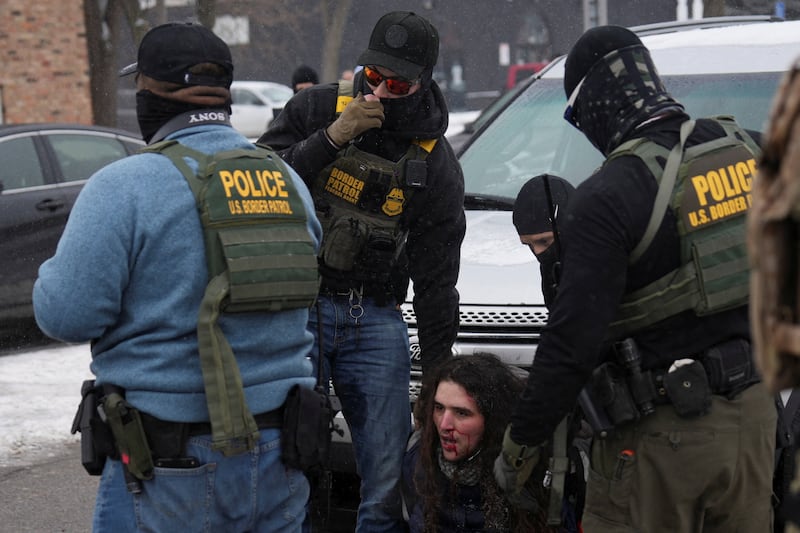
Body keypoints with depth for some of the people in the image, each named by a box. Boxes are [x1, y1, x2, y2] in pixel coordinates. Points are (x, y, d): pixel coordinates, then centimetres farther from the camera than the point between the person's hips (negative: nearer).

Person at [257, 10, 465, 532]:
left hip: (375, 318, 1)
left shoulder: (436, 166, 0)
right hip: (295, 307, -1)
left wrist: (439, 375, 4)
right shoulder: (315, 107, -1)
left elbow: (436, 280, 4)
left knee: (391, 472, -1)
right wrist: (331, 139, -21)